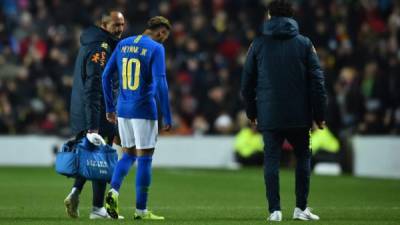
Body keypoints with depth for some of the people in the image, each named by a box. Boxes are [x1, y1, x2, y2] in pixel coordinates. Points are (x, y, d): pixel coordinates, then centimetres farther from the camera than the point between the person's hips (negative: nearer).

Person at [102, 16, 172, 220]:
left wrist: (110, 108, 18)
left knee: (129, 154, 18)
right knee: (144, 158, 2)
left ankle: (113, 191, -6)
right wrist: (167, 118, -12)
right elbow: (160, 83, -16)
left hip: (123, 110, 6)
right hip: (144, 111, -5)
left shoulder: (123, 45, 9)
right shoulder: (156, 49, -9)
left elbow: (106, 75, 10)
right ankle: (141, 210, 4)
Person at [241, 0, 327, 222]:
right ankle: (301, 208, 10)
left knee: (271, 159, 5)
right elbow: (317, 81, -1)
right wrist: (319, 115, 4)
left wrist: (251, 113, 18)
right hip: (299, 115, 0)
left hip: (269, 116, 0)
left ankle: (274, 210, -1)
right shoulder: (304, 43, 2)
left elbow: (247, 83, 7)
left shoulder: (258, 44, 4)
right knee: (302, 156, 14)